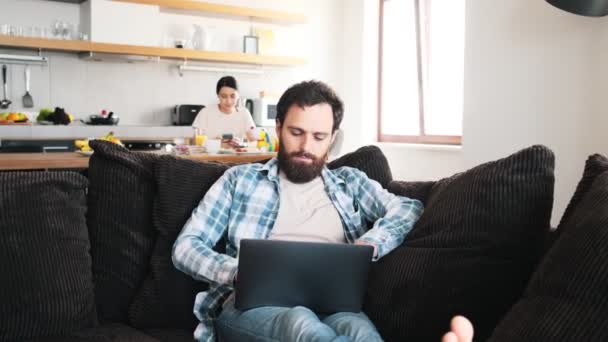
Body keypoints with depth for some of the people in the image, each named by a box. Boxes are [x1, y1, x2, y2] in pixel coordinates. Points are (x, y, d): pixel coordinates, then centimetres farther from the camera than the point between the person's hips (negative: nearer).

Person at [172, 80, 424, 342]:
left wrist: (366, 247, -15)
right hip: (251, 301, -1)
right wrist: (240, 272, -11)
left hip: (329, 302, 1)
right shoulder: (241, 179, 16)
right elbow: (186, 247, 10)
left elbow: (408, 209, 6)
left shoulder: (349, 182, 21)